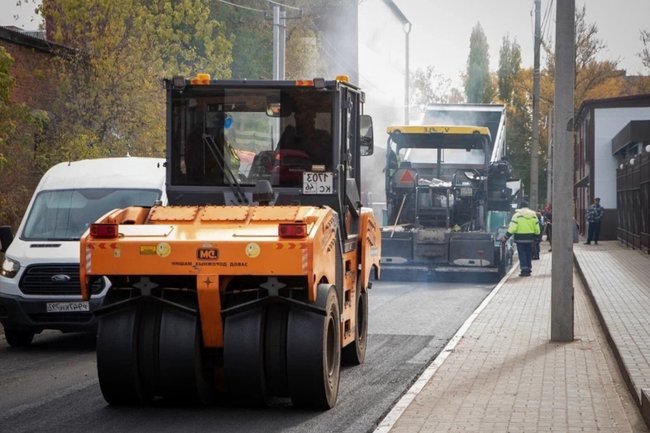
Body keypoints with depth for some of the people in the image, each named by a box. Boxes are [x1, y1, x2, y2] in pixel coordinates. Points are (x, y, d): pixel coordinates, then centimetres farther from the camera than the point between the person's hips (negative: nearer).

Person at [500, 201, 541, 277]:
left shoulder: (517, 215, -8)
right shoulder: (533, 215, 6)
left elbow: (512, 228, -13)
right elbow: (537, 229, 7)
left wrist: (506, 237, -8)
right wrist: (536, 235, 22)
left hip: (520, 238, -4)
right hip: (530, 239, 4)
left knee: (522, 254, -1)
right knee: (529, 254, 13)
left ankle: (524, 270, -8)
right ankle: (528, 270, 15)